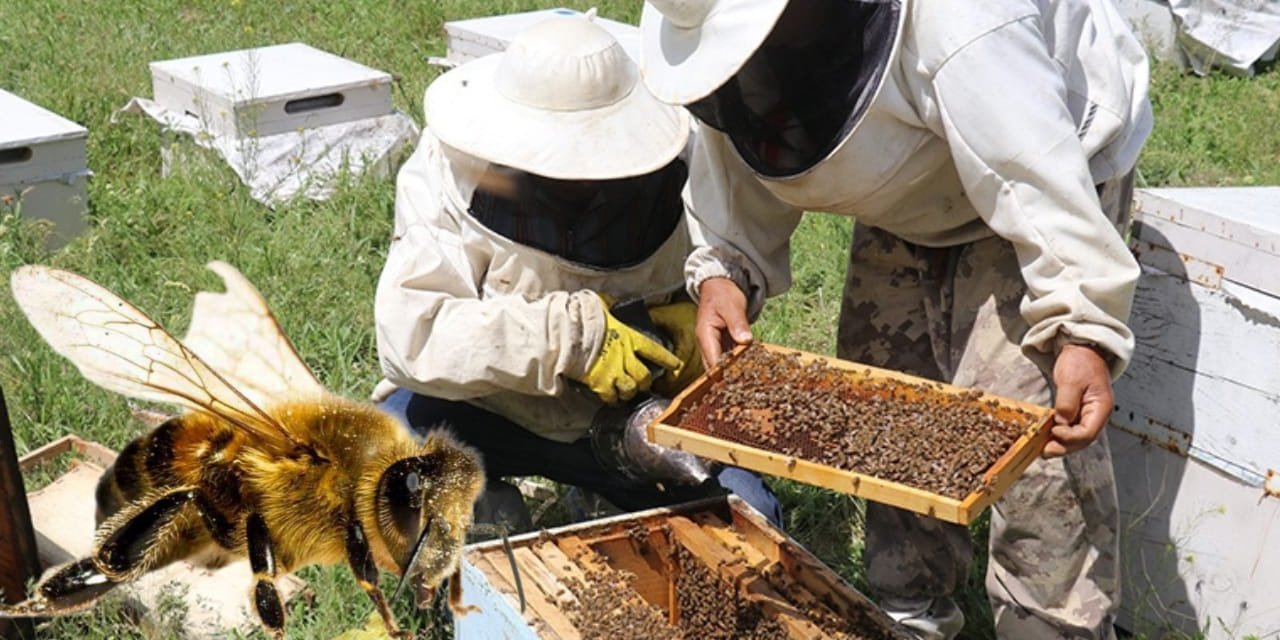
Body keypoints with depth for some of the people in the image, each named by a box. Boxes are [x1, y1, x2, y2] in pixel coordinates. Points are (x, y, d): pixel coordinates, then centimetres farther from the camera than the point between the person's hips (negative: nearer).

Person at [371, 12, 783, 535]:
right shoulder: (450, 176, -22)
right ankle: (486, 519, 2)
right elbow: (408, 331, -31)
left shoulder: (661, 171, -13)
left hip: (626, 411, 2)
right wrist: (572, 336, -38)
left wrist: (690, 309, -20)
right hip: (491, 410, -2)